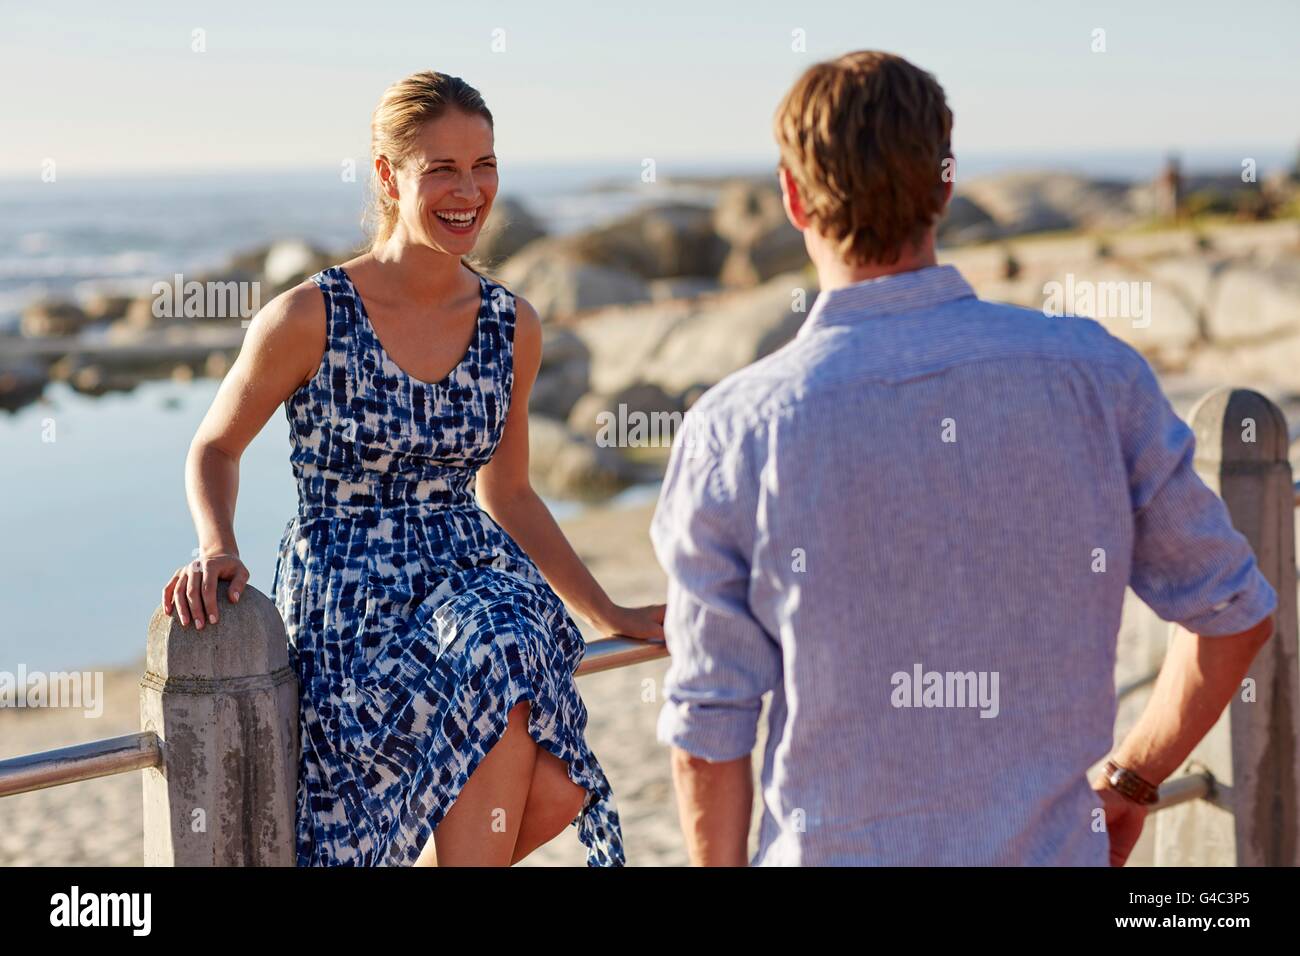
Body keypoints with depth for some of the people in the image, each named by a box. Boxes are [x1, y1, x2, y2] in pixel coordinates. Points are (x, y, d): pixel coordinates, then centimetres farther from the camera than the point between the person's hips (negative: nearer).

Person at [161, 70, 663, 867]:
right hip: (346, 595, -4)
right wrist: (217, 550, -15)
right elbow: (215, 448, 4)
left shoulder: (512, 327, 4)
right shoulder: (311, 317, -9)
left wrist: (610, 615, 16)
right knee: (496, 687, -34)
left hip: (473, 572, 4)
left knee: (553, 793, -24)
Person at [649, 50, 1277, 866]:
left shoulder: (733, 434, -12)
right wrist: (1128, 782, 15)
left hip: (832, 848, -1)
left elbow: (709, 726, -7)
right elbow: (1235, 615, 3)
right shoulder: (1096, 377, -7)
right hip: (1052, 848, 1)